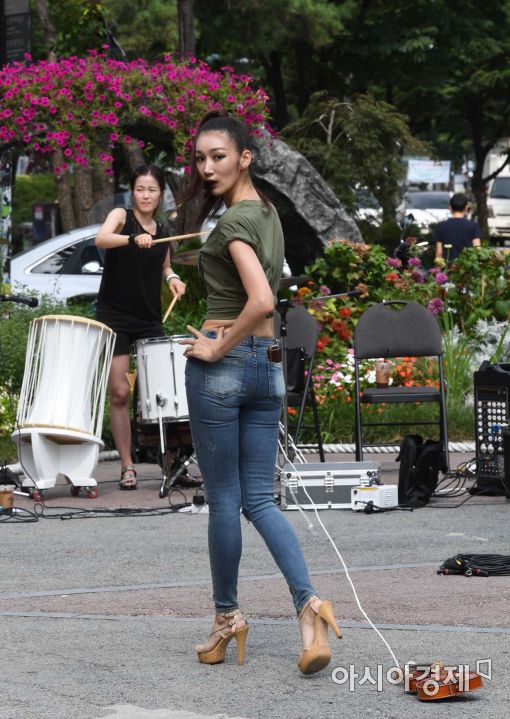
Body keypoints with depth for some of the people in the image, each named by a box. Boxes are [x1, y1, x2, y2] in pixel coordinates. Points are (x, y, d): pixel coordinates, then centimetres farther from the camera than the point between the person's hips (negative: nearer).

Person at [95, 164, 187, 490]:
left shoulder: (163, 232, 10)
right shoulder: (122, 216, -3)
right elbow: (101, 238, -25)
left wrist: (172, 277, 4)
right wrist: (133, 239, -43)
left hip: (149, 320, 4)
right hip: (115, 317, -4)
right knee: (120, 392, -6)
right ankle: (127, 466, 0)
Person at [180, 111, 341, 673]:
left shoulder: (233, 221, -15)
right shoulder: (268, 212, 12)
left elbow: (261, 301, -28)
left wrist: (218, 348, -16)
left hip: (222, 363, -8)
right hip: (269, 364, 8)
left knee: (223, 498, 5)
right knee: (259, 499, 7)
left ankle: (226, 617, 17)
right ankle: (308, 604, -10)